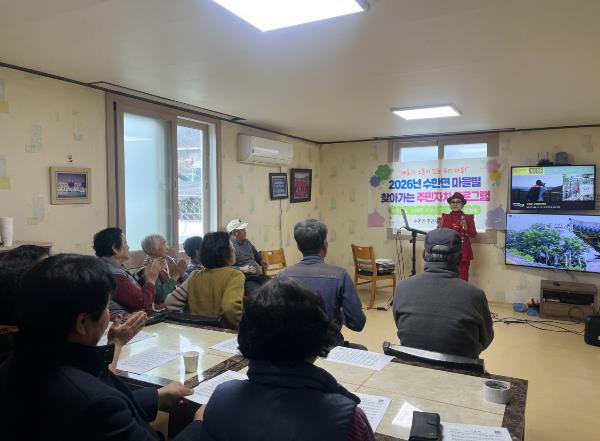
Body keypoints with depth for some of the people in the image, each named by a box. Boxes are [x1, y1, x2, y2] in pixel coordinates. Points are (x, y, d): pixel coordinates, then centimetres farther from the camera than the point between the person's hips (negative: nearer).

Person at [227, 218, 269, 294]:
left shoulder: (246, 242, 17)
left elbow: (255, 253, 36)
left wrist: (261, 261, 18)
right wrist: (242, 269, -26)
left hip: (258, 275, 8)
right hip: (245, 279, -8)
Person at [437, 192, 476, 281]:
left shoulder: (468, 218, 4)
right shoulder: (445, 217, 7)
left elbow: (474, 234, 0)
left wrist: (466, 227, -16)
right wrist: (440, 226, -14)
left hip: (463, 252, -1)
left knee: (463, 278, -1)